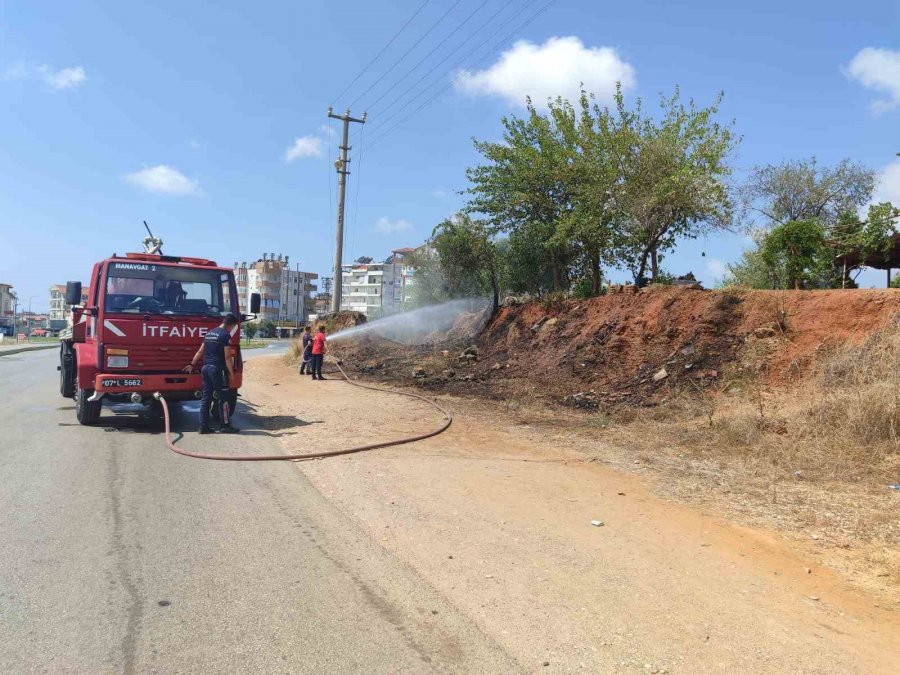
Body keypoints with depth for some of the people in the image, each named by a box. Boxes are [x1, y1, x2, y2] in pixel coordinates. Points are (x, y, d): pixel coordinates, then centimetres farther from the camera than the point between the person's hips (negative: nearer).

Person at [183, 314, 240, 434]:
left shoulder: (210, 333, 15)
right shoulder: (225, 335, -10)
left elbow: (200, 351, 20)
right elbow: (227, 357, -13)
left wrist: (192, 365, 28)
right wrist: (231, 372, -9)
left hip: (205, 367, 8)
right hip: (217, 369, -8)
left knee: (206, 397, 9)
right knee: (223, 398, -1)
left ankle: (204, 426, 10)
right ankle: (225, 425, 3)